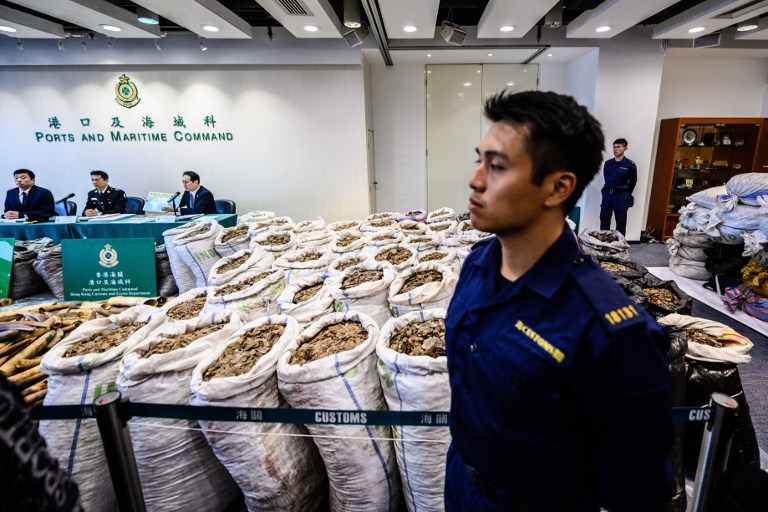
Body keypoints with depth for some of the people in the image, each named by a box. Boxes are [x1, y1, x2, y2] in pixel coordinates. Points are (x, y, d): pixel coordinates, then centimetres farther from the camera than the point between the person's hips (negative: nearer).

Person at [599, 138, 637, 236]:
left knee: (620, 224, 3)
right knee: (604, 222, 9)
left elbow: (633, 182, 3)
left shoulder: (630, 165, -5)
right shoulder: (607, 163, 7)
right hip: (607, 194, 4)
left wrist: (625, 195, 11)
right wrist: (608, 191, 11)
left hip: (621, 196, -4)